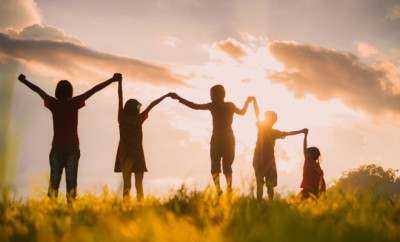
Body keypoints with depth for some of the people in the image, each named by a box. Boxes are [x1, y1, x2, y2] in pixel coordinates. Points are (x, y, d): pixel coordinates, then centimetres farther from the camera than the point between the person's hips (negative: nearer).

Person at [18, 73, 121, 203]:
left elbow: (38, 90, 18)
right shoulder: (74, 103, -2)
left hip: (57, 146, 2)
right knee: (71, 178, -6)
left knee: (54, 178, 2)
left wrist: (24, 81, 32)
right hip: (72, 146, -2)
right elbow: (94, 90, -1)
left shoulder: (53, 103, 3)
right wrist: (112, 80, 0)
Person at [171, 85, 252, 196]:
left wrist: (179, 98, 0)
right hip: (229, 140, 3)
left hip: (217, 140, -3)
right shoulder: (230, 105, 3)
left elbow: (195, 106, -7)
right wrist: (247, 102, 39)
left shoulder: (213, 106, -8)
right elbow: (242, 112, 20)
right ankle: (229, 190, -9)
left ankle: (218, 189, -18)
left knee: (215, 167, 2)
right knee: (227, 167, 7)